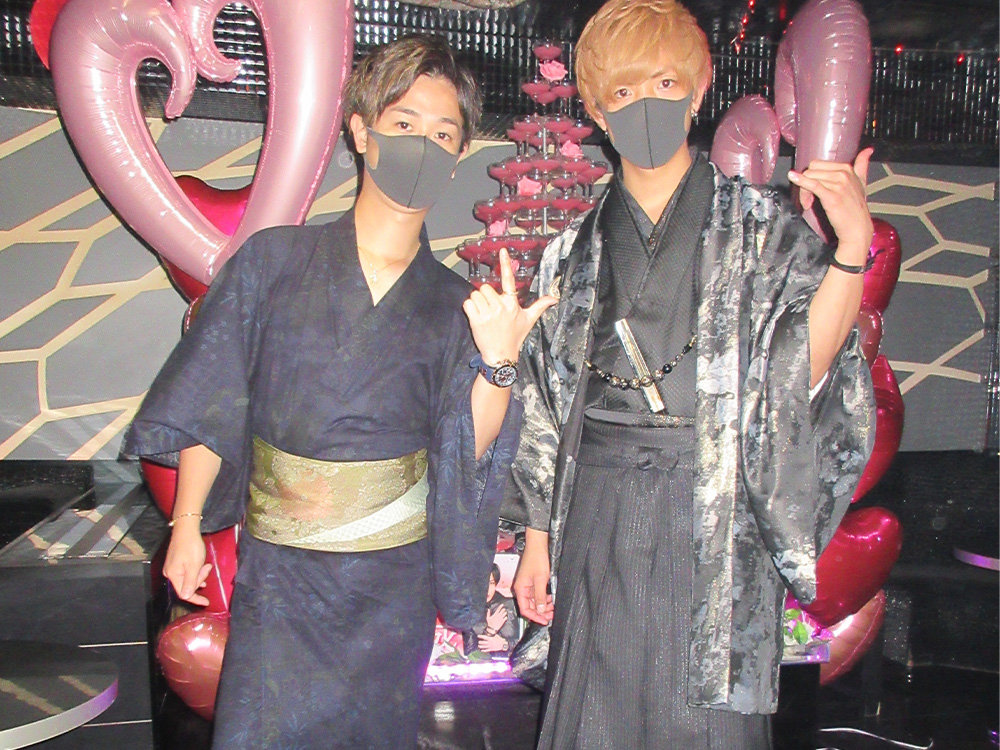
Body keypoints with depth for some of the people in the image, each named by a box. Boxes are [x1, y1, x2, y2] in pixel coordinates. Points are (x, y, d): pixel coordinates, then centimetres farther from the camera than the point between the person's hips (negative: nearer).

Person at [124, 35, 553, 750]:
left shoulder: (456, 305, -2)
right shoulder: (275, 260, -4)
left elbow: (470, 448, -8)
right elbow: (208, 402, 0)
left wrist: (498, 361, -24)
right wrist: (187, 524, 0)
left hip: (394, 580, 1)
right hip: (277, 569, -1)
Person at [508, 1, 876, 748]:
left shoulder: (761, 226, 2)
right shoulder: (576, 251, 10)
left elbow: (804, 369, -10)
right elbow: (547, 411, 10)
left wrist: (853, 246, -23)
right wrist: (538, 539, 9)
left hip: (716, 519, -2)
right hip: (599, 524, 3)